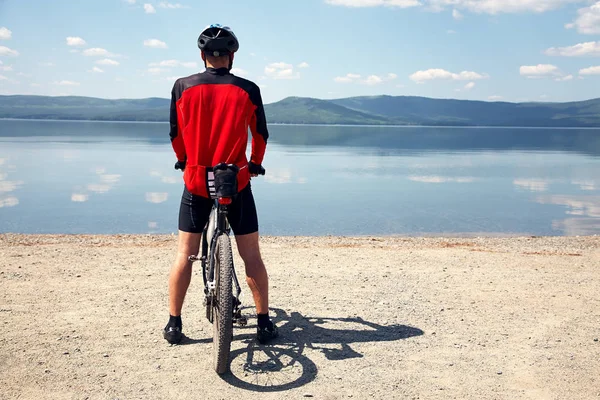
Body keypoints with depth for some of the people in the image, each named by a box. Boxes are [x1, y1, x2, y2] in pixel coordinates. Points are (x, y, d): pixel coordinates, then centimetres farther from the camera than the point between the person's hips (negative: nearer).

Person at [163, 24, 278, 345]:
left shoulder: (182, 87, -1)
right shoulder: (248, 90, -3)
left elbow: (175, 133, 8)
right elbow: (261, 134, 7)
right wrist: (255, 164, 25)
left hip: (196, 182, 1)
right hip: (237, 183, -1)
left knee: (185, 254, 12)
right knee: (251, 255, 9)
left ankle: (174, 324, 17)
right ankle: (264, 323, 15)